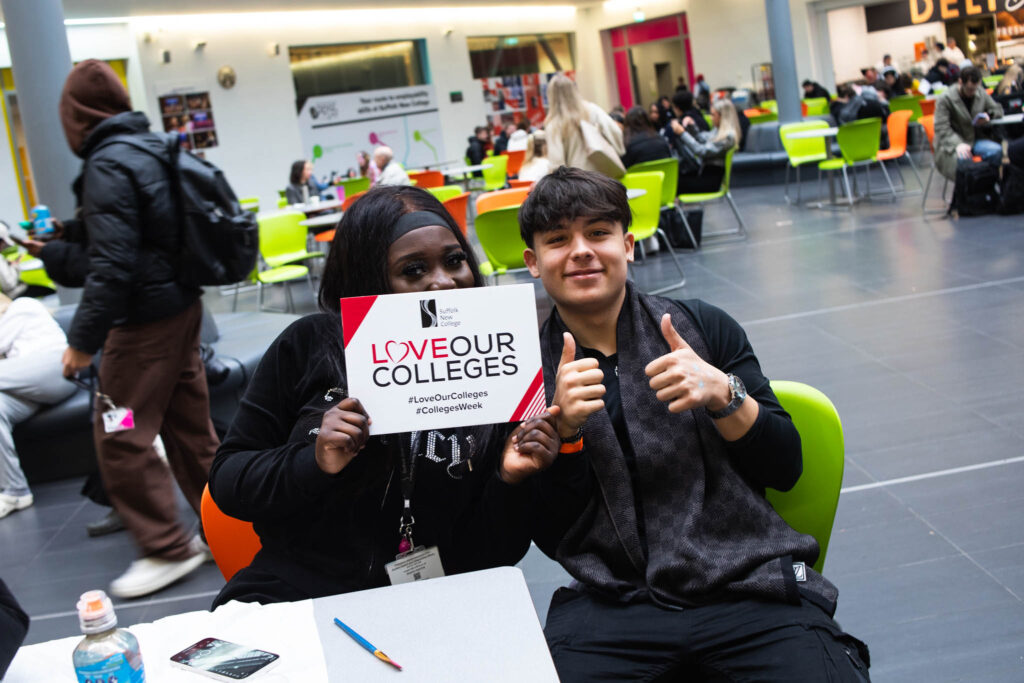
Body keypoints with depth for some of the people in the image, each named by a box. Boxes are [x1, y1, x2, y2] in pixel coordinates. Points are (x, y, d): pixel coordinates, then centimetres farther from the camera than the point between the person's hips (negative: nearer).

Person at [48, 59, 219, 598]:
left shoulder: (107, 166, -16)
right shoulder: (152, 150, 11)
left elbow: (112, 266, -22)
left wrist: (83, 339, -16)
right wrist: (58, 247, 26)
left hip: (144, 319, -9)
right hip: (182, 305, 9)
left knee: (120, 438, -1)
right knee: (188, 423, 15)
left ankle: (167, 549, 5)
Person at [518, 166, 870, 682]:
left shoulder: (704, 327, 8)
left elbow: (785, 468, 5)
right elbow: (550, 536, 3)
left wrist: (722, 393, -12)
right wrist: (564, 427, -13)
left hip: (750, 585, 1)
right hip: (611, 607, 0)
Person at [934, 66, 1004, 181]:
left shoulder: (981, 93, 8)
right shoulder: (944, 99, -10)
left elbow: (997, 109, 21)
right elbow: (942, 129, -16)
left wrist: (988, 115, -6)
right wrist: (957, 144, -34)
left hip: (974, 140, 5)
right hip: (951, 143, -5)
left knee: (996, 150, -26)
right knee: (962, 158, -39)